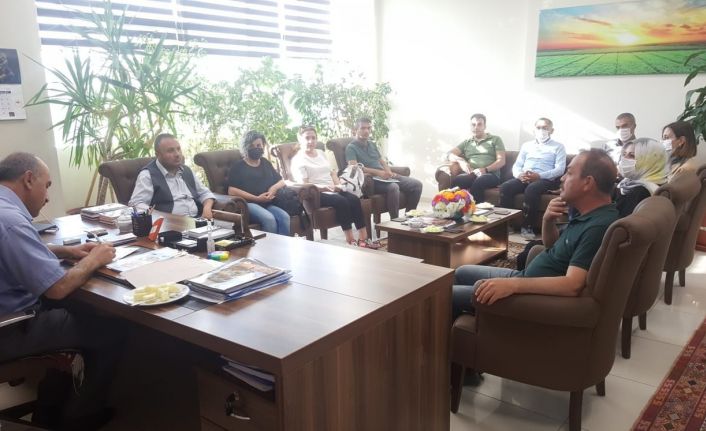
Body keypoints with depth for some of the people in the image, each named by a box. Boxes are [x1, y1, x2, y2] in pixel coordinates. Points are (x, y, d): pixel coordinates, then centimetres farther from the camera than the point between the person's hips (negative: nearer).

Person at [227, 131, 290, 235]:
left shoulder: (265, 163, 26)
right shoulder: (238, 166, 8)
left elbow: (281, 181, 27)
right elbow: (232, 191, -5)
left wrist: (274, 187, 1)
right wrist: (257, 198, -12)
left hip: (267, 204, 5)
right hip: (247, 203, -5)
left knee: (284, 217, -28)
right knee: (268, 219, -35)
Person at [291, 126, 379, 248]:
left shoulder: (321, 153, 22)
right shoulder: (298, 160, -2)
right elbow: (304, 185, -11)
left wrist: (339, 185, 2)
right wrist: (324, 187, -24)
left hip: (332, 190, 7)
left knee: (354, 199, -20)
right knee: (342, 201, -31)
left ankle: (363, 239, -22)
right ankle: (351, 241, -29)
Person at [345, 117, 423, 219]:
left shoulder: (372, 144, 24)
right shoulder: (351, 148, -1)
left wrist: (389, 172, 1)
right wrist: (378, 172, -23)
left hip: (384, 176, 8)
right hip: (371, 180, -8)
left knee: (416, 184, -8)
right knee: (393, 187, -37)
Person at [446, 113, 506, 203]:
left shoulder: (495, 139, 17)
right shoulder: (467, 142, 27)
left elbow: (501, 161, 5)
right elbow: (450, 154, 16)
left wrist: (485, 169, -13)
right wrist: (461, 160, -7)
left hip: (490, 174, -2)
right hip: (471, 174, 3)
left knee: (478, 183, -40)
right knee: (456, 181, -34)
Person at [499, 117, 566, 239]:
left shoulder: (558, 147, 12)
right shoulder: (526, 145, 25)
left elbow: (560, 169, -2)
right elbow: (516, 165, 17)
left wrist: (539, 176, -17)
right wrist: (519, 174, -9)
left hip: (545, 179, -4)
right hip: (523, 178, 4)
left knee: (531, 189, -38)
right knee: (505, 186, -27)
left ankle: (528, 227, -30)